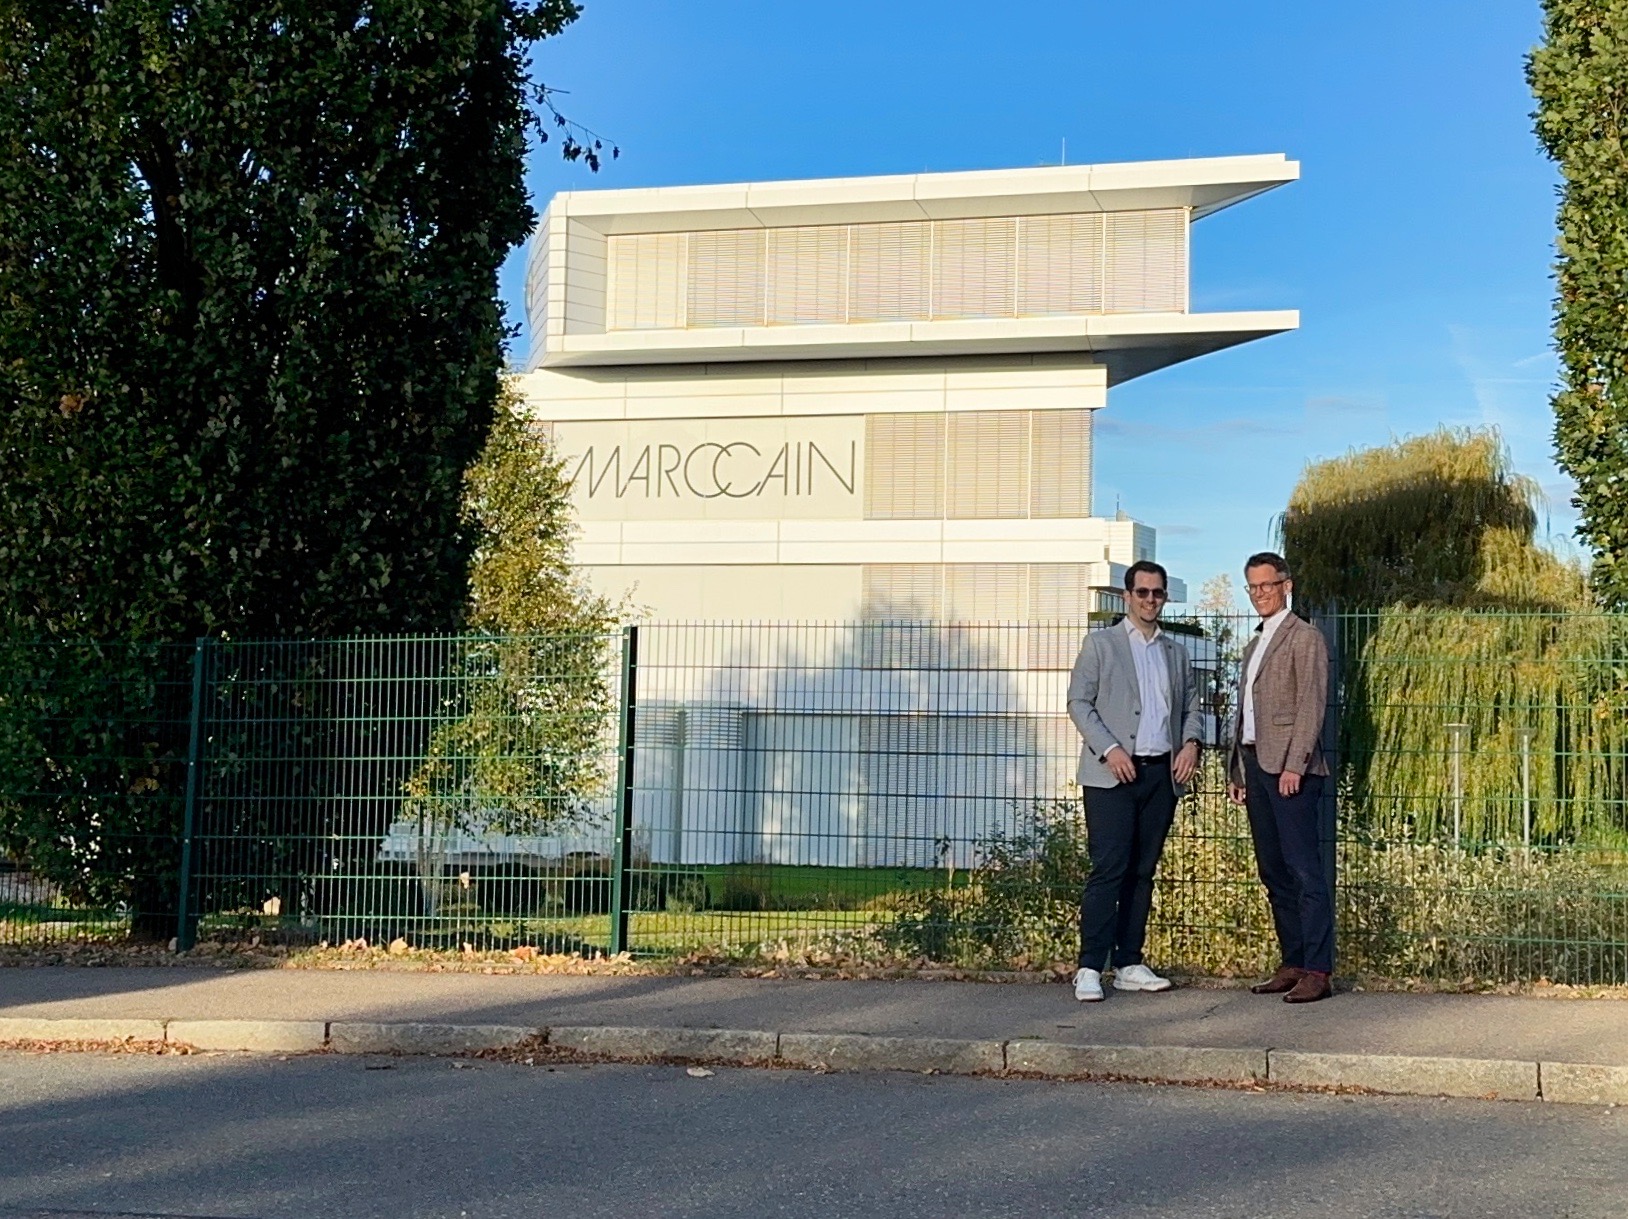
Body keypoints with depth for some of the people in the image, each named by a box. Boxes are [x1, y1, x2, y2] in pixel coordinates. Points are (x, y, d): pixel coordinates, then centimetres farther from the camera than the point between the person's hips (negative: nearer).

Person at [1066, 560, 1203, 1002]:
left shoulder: (1176, 653, 19)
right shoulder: (1100, 644, 4)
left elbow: (1191, 706, 21)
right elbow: (1078, 703, -2)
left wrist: (1191, 742, 0)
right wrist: (1109, 749, -14)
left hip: (1162, 774, 5)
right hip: (1112, 774, -5)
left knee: (1143, 871, 6)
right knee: (1109, 869, -11)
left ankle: (1128, 964, 10)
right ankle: (1090, 968, -10)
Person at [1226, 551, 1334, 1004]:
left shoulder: (1304, 638, -3)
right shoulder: (1254, 644, 23)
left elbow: (1311, 705, -12)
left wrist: (1294, 764, -19)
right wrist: (1236, 770, 18)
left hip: (1289, 766, -9)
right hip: (1255, 764, 9)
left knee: (1304, 869, -10)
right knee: (1273, 871, 9)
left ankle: (1317, 971, -11)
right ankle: (1292, 964, 13)